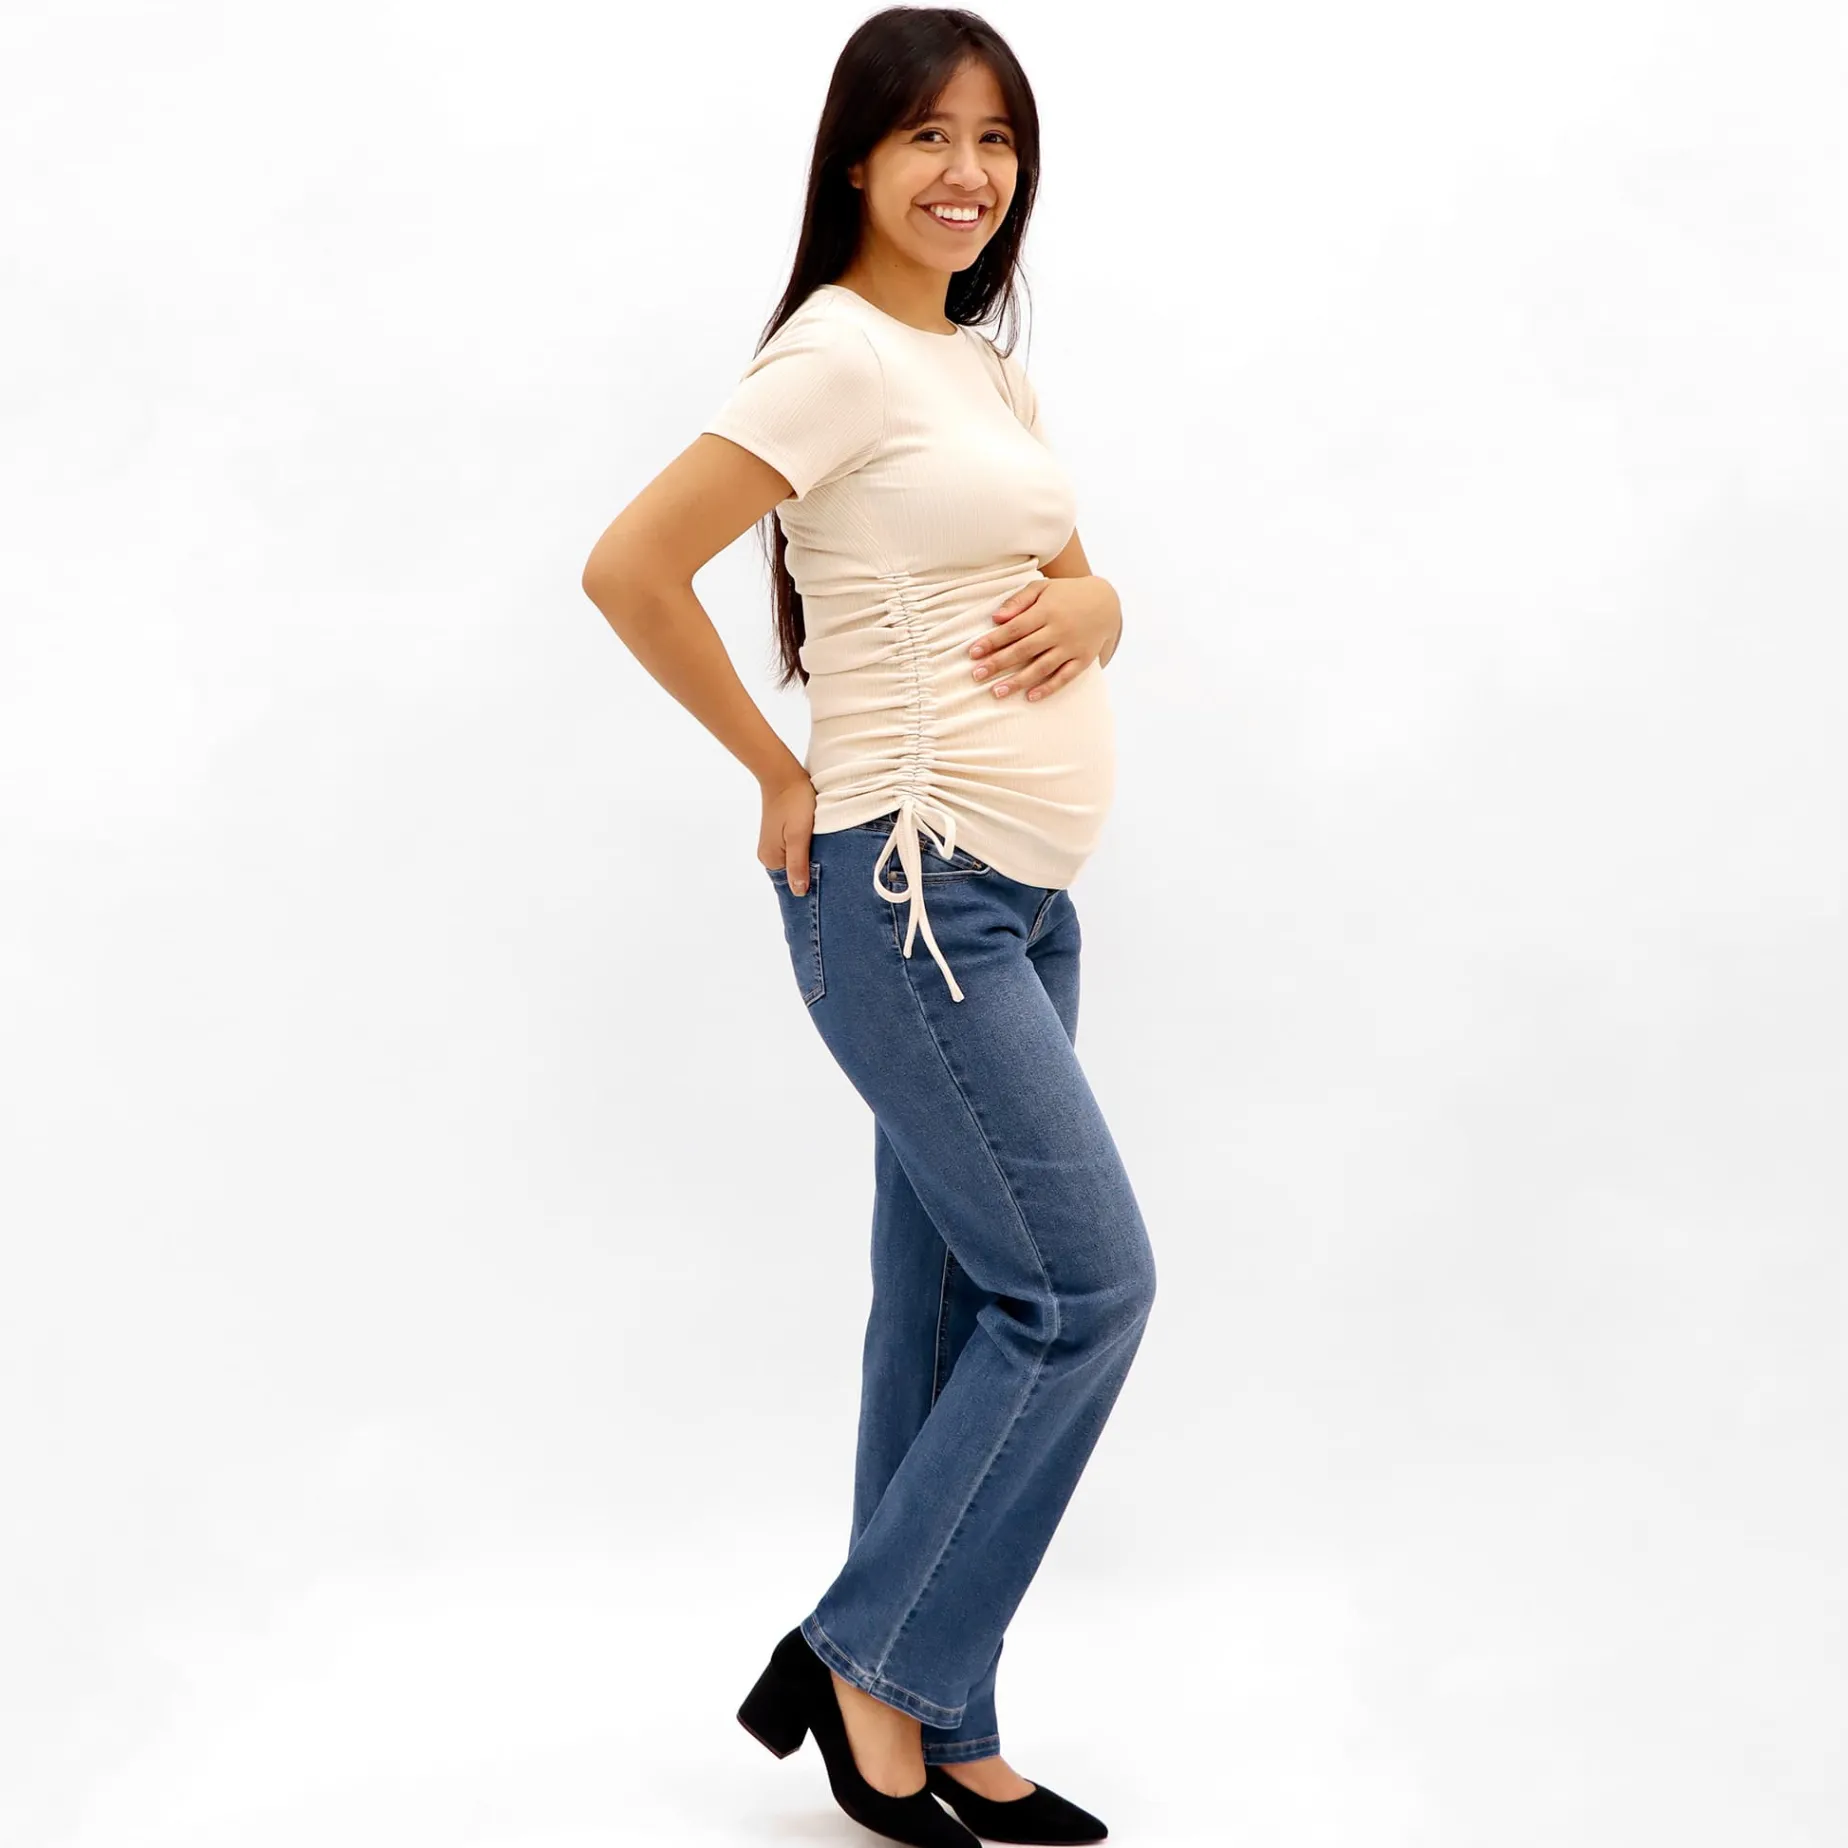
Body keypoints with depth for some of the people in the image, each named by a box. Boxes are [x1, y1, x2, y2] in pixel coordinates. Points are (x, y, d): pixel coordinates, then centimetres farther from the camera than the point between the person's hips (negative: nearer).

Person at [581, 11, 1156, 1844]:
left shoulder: (989, 372, 16)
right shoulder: (837, 356, -11)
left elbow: (1081, 585, 23)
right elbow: (629, 568, -16)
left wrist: (1084, 606, -2)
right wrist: (784, 776, -9)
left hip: (1023, 899, 8)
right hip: (907, 890, -8)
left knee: (961, 1305, 10)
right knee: (1084, 1286, -8)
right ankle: (862, 1657, 8)